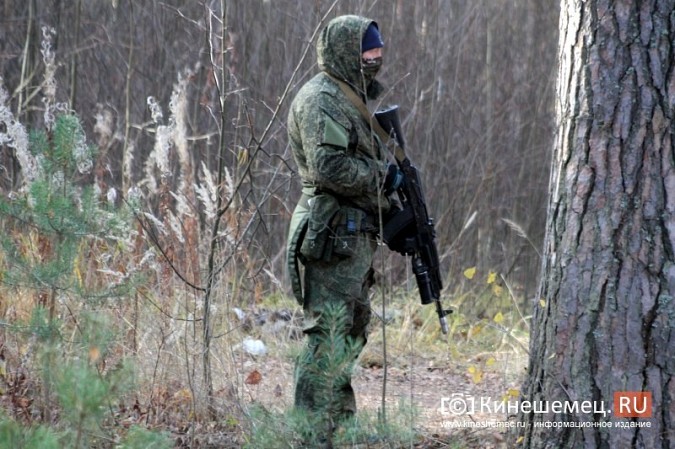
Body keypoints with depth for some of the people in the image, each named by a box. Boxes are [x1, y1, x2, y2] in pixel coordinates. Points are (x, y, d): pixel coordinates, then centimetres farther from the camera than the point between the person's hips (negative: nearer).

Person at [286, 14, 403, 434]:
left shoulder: (351, 99, 21)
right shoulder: (321, 100, -12)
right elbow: (330, 166, -24)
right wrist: (383, 176, -13)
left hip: (356, 234, 10)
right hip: (334, 233, -10)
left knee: (352, 331, 14)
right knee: (331, 335, -11)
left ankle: (341, 423, 20)